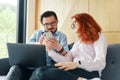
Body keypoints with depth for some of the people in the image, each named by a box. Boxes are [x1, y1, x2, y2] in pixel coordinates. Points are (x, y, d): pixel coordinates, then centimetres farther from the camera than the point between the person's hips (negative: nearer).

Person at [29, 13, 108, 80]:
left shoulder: (98, 37, 9)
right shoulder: (78, 41, 31)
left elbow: (101, 63, -9)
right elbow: (67, 60, 16)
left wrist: (77, 64, -23)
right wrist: (50, 50, 6)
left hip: (89, 73, -7)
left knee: (44, 73, -28)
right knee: (40, 71, -20)